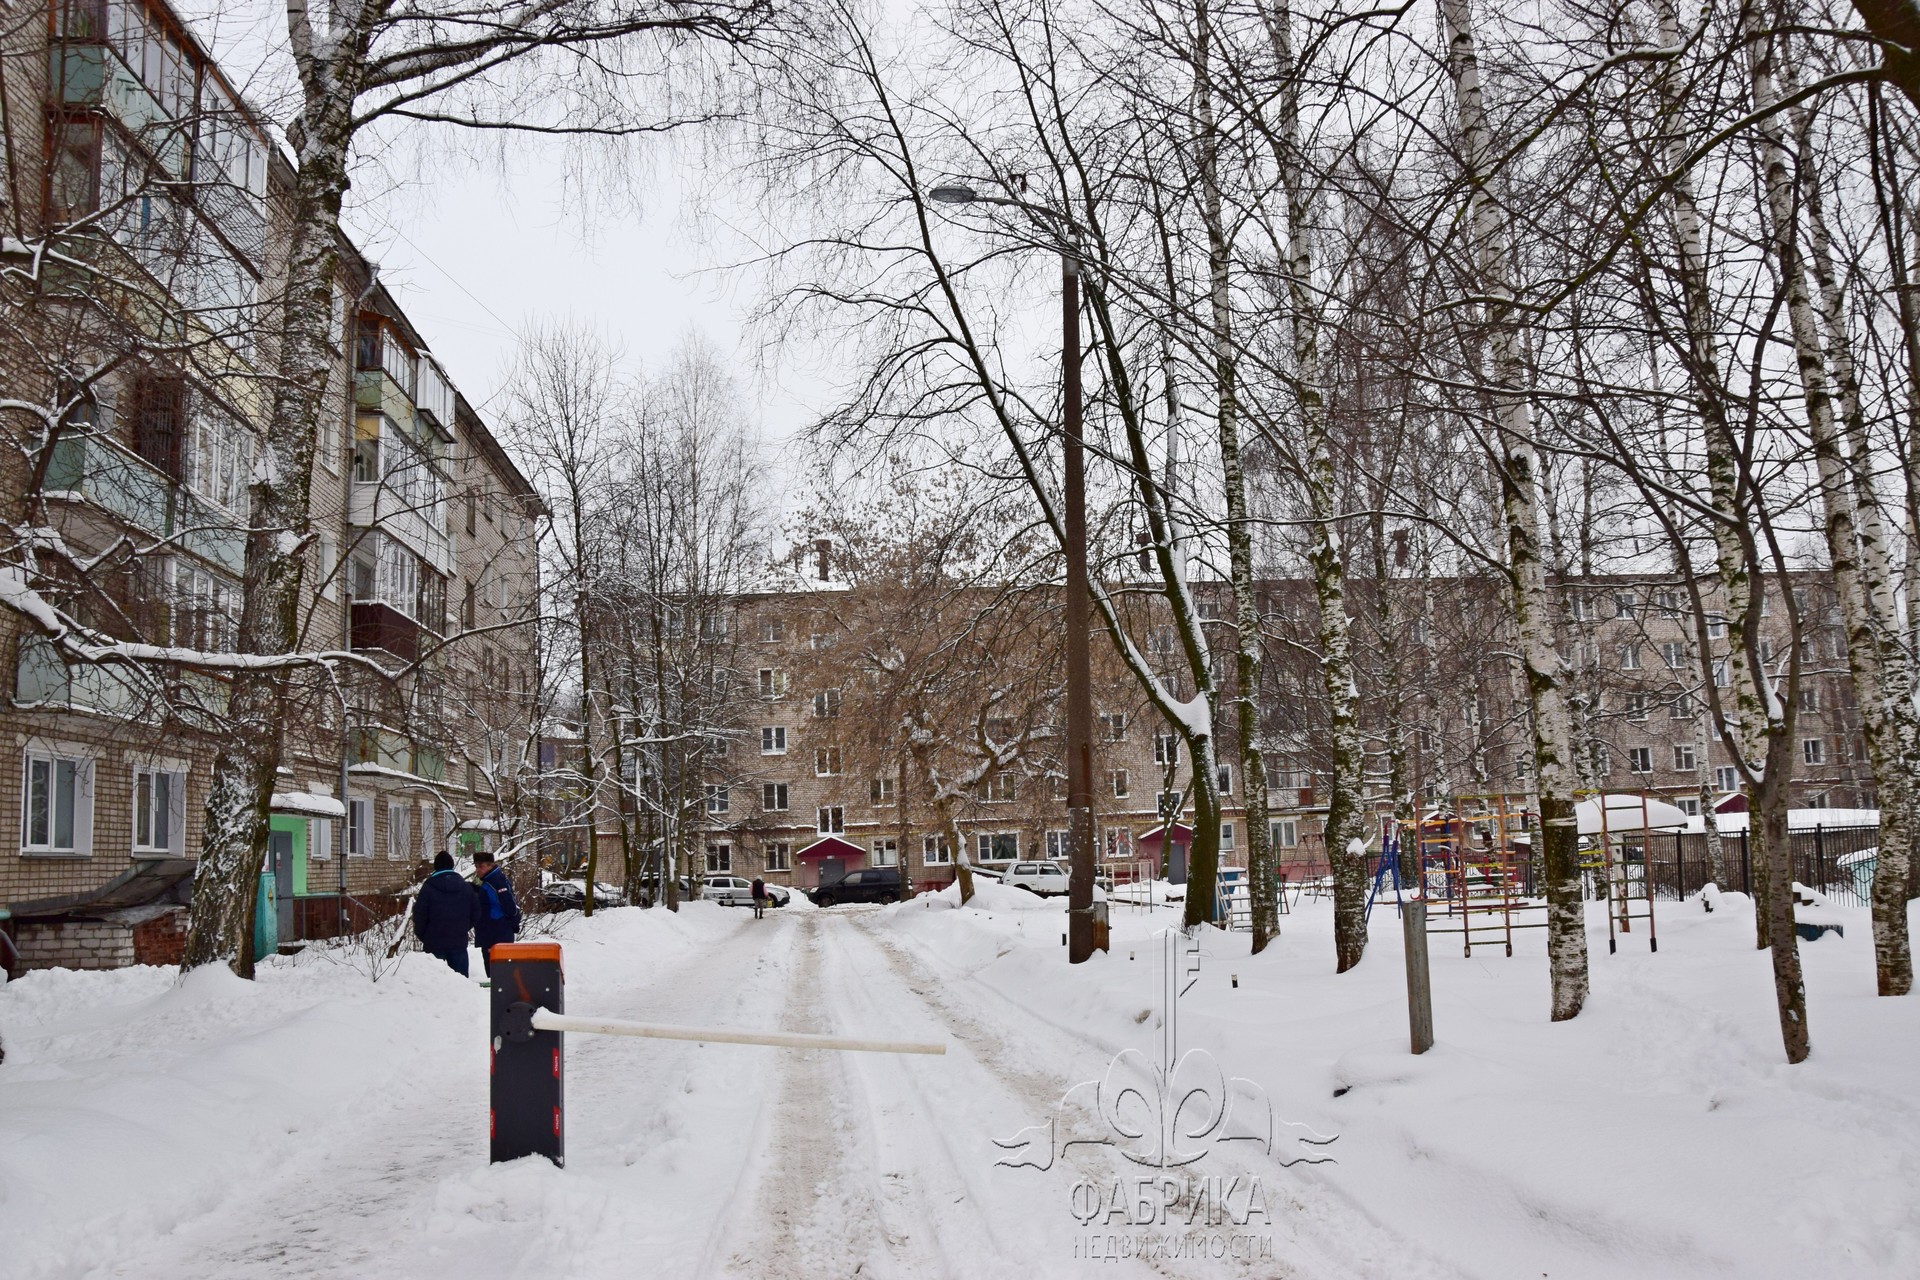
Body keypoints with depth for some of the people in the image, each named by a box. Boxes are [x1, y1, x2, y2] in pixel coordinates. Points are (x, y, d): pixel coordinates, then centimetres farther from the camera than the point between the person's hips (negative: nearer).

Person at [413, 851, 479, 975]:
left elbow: (419, 915, -7)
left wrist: (421, 935, 8)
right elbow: (476, 913, 8)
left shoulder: (428, 887, -6)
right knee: (461, 978, 6)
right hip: (459, 942, 3)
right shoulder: (465, 887, 5)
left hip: (434, 943, -3)